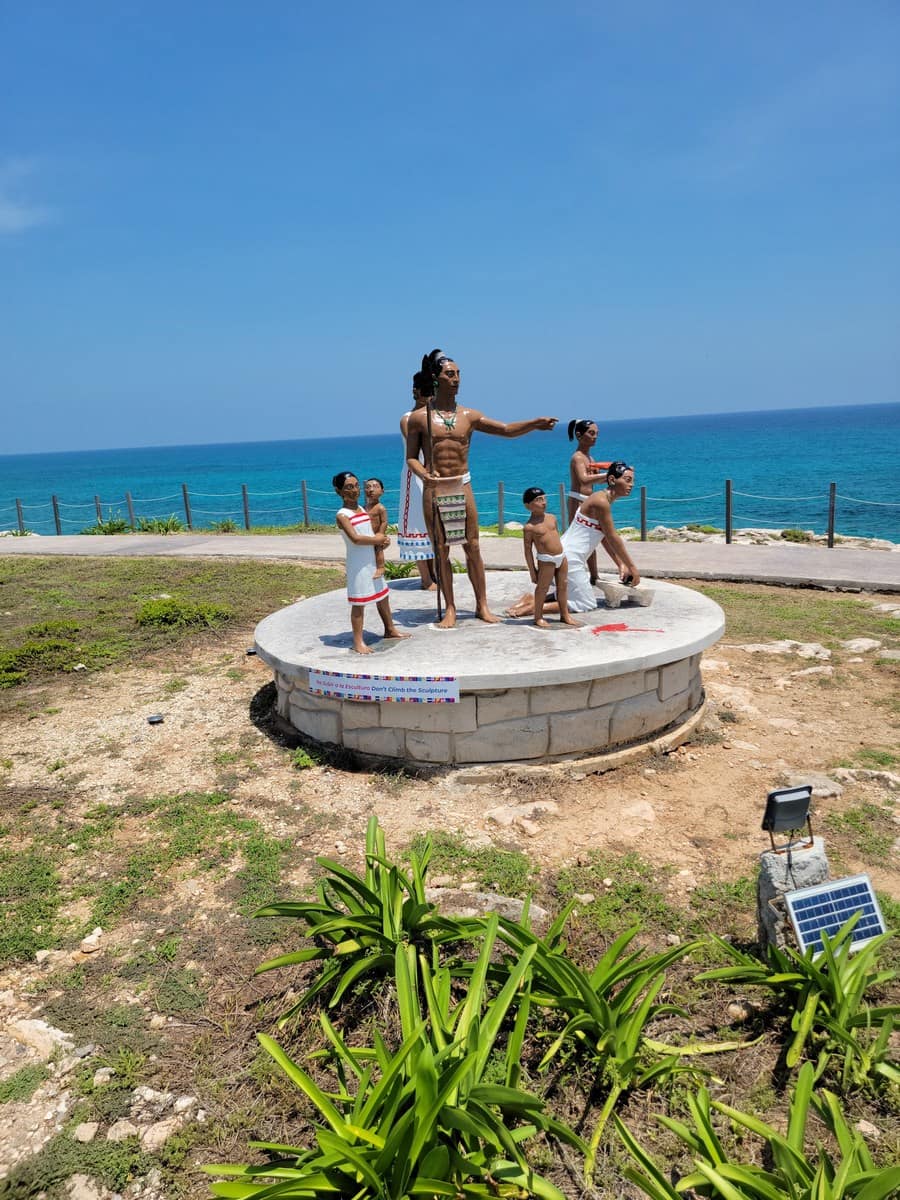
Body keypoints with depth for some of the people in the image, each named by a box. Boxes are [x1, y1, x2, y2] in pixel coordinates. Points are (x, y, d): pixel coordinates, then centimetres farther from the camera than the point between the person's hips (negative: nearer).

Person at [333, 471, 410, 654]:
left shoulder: (362, 509, 10)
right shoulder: (343, 515, -14)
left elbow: (373, 532, 17)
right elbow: (355, 538, -27)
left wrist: (383, 538, -5)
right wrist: (376, 540, -15)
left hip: (372, 560, 8)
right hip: (357, 564, -8)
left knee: (382, 596, 18)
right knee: (359, 603, -3)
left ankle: (390, 630, 34)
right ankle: (358, 642, 4)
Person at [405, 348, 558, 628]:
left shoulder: (469, 415, 6)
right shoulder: (419, 417, -1)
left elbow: (507, 430, 1)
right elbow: (411, 457, 1)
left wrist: (534, 423, -15)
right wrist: (424, 475, -19)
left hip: (462, 485, 2)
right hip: (434, 488, -2)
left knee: (472, 547, 3)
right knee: (441, 550, 2)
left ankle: (482, 605, 13)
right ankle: (450, 609, 12)